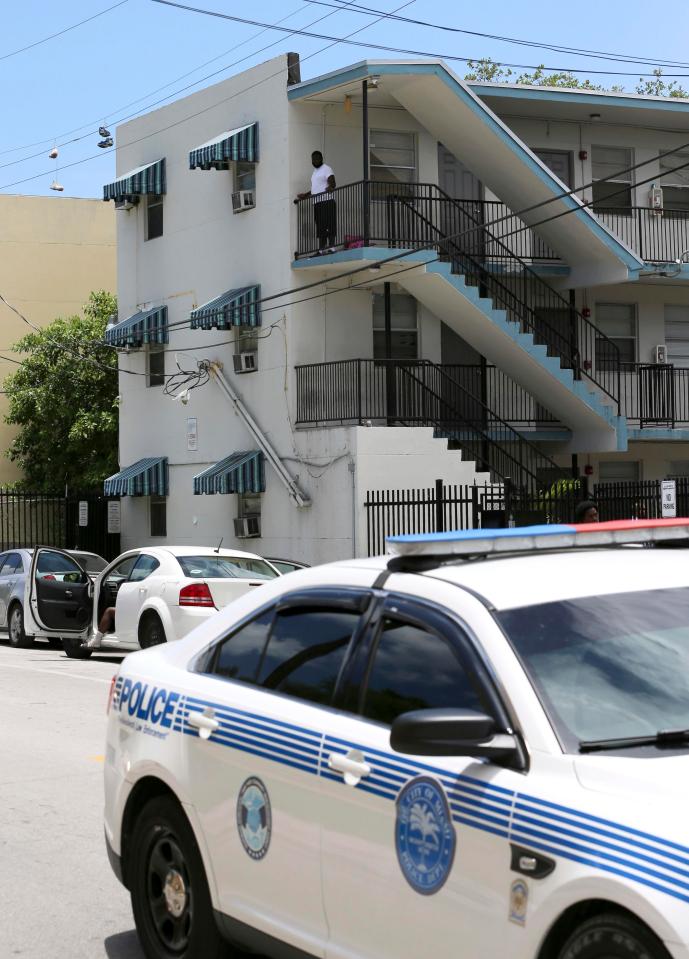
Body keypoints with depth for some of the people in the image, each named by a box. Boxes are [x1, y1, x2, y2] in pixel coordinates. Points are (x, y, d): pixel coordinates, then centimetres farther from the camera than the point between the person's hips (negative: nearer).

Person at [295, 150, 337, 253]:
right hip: (317, 203, 9)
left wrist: (330, 187, -39)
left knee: (329, 225, -12)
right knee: (320, 227, 5)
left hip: (326, 202, -9)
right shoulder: (315, 171, 24)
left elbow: (332, 182, -18)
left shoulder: (326, 169, -3)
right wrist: (305, 196, 34)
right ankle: (322, 249, 4)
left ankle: (331, 246, -16)